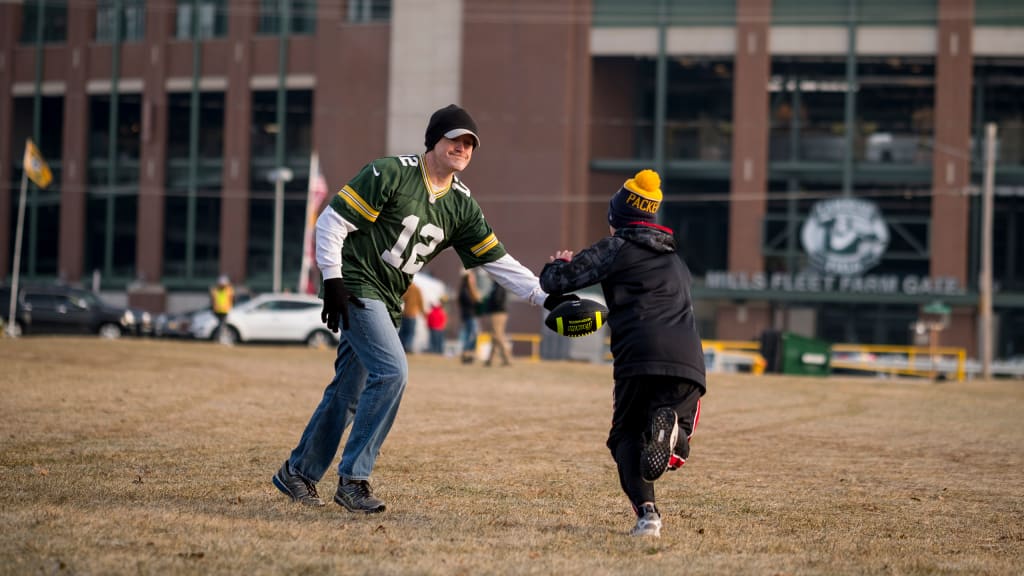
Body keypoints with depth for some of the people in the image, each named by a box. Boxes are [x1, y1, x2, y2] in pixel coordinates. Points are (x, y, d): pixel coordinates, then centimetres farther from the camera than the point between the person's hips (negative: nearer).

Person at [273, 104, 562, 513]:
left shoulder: (461, 203, 6)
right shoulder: (391, 173, -14)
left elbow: (497, 260, 4)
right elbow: (332, 221, -13)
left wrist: (546, 298, -7)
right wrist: (332, 283, -19)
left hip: (387, 304, 8)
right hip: (355, 287, -8)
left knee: (350, 391, 11)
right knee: (391, 372, -20)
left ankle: (298, 473, 26)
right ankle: (353, 478, -12)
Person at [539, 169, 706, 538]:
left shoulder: (616, 249, 14)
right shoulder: (676, 262, 33)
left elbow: (553, 282, 9)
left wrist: (559, 264, 34)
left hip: (641, 355, -4)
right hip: (689, 359, 4)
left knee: (627, 437, 11)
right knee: (675, 452, 15)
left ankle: (646, 512, -19)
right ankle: (671, 428, -25)